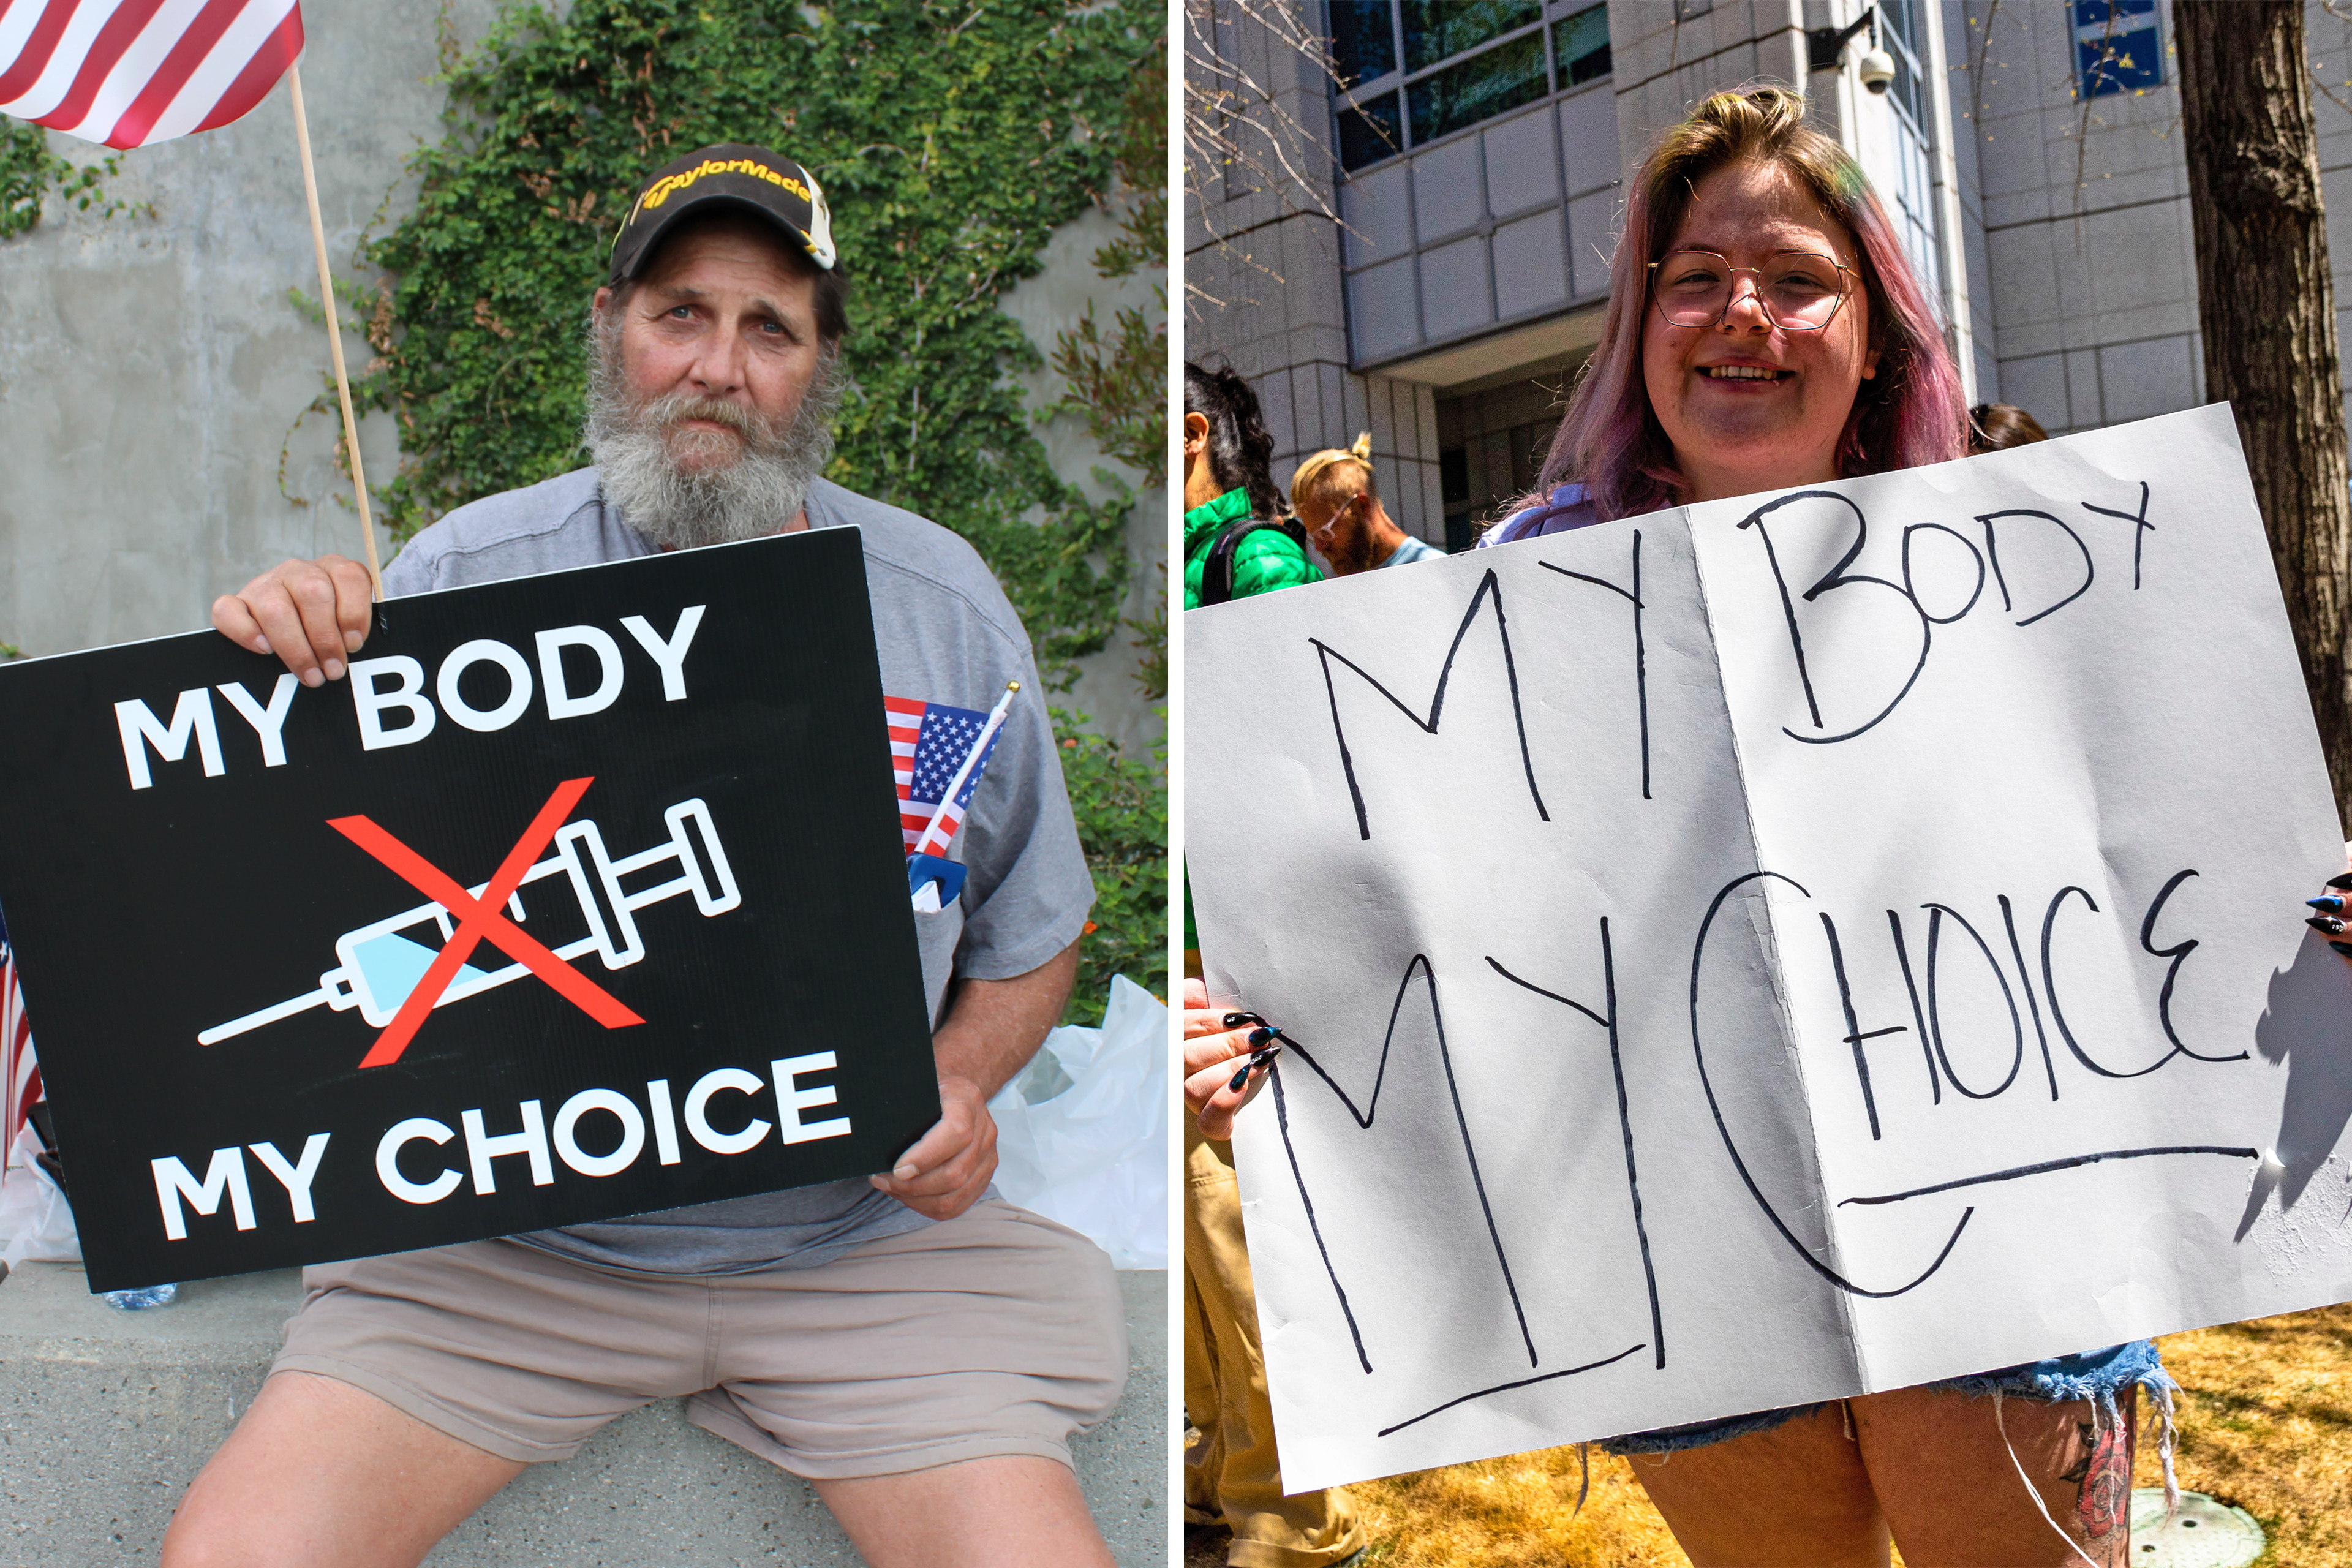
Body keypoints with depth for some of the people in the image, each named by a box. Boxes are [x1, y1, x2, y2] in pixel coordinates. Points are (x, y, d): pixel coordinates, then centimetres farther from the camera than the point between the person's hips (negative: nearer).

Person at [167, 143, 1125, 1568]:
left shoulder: (945, 608, 1)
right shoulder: (463, 574, -2)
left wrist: (957, 1082, -9)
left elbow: (1032, 938, 10)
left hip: (858, 1235, 1)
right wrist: (281, 670, -16)